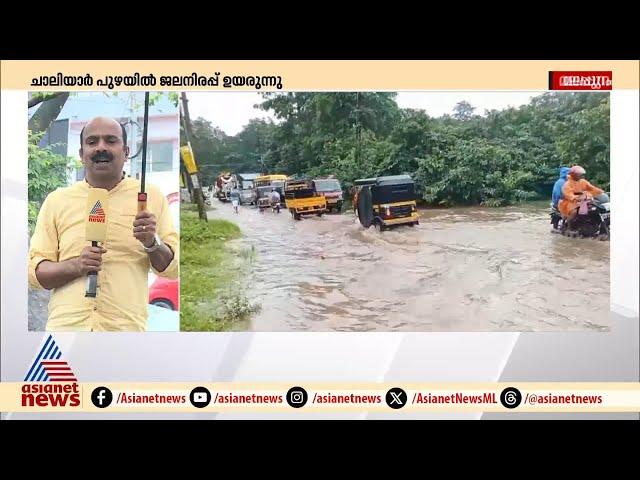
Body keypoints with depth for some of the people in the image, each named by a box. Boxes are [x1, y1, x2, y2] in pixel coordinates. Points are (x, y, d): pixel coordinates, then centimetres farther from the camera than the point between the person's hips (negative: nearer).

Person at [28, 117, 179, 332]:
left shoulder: (151, 197, 8)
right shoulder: (56, 200, 11)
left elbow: (173, 268, 8)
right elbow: (34, 271, 8)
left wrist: (152, 243, -11)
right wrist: (75, 266, -10)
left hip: (126, 326, 0)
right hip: (65, 325, 1)